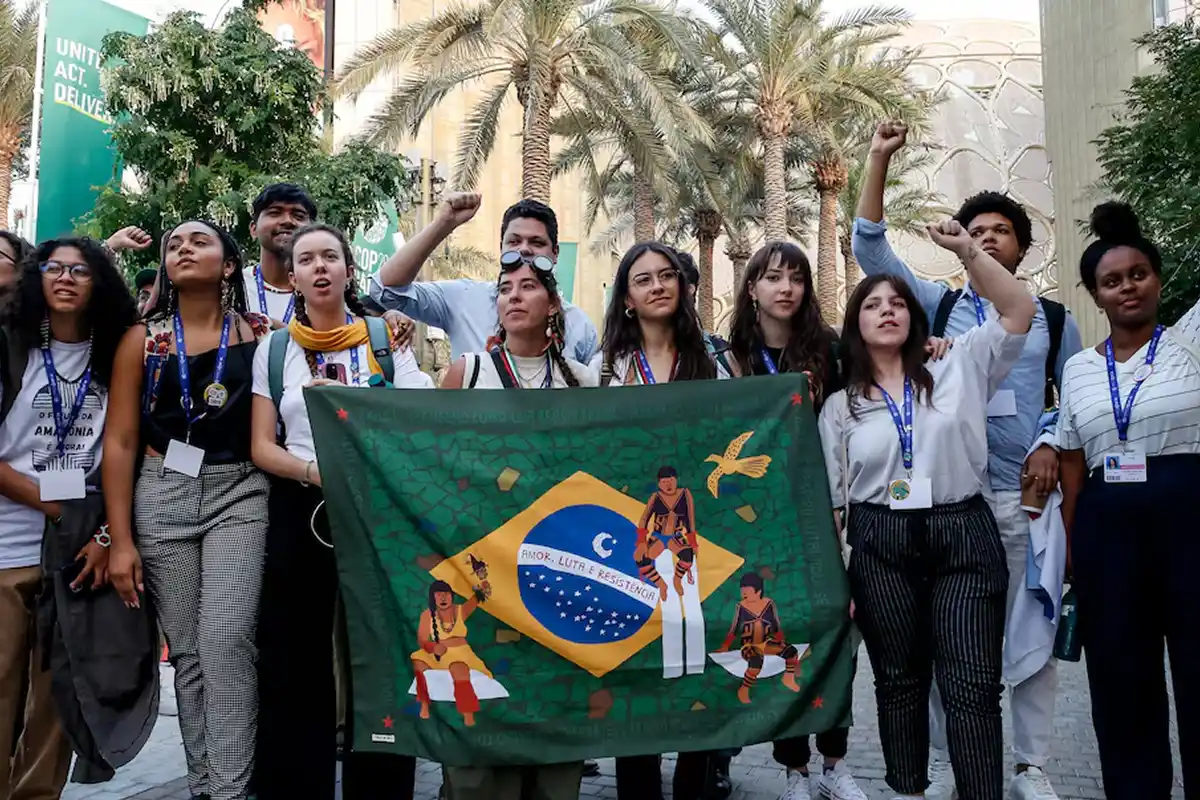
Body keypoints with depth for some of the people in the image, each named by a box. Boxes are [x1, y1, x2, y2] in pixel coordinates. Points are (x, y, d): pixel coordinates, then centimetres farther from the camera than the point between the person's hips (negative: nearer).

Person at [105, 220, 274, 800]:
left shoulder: (260, 333, 2)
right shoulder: (143, 339, 5)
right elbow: (120, 441, 1)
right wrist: (120, 539, -3)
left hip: (238, 495, -1)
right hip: (162, 497, 2)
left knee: (226, 642, -12)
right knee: (186, 651, 7)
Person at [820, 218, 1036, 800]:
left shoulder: (958, 371, 6)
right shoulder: (839, 407, 7)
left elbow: (1019, 311, -3)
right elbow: (832, 500, 6)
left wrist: (966, 250, -10)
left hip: (964, 537, -1)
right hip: (880, 547, 1)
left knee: (972, 686, -3)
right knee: (898, 681, 11)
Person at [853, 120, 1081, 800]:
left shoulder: (1055, 321, 13)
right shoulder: (939, 307, 11)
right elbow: (872, 249, 3)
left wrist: (1051, 448, -7)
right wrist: (880, 160, -3)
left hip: (1026, 495, 0)